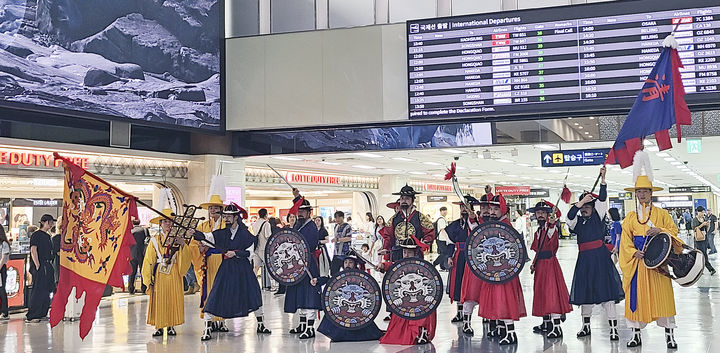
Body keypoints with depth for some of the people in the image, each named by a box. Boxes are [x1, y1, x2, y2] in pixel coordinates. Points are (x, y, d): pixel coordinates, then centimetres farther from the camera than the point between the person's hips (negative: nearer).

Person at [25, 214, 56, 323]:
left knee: (46, 291, 11)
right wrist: (37, 266, -20)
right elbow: (33, 251, -15)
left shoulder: (47, 236, 18)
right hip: (39, 267, -9)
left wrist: (50, 266, 16)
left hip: (47, 266, 9)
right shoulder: (36, 235, -7)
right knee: (38, 291, -10)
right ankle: (30, 316, -7)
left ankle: (42, 314, 19)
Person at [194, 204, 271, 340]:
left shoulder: (245, 233, -2)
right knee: (215, 297, -7)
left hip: (243, 269, -1)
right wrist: (194, 233, -26)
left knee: (253, 294, 5)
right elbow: (206, 237, -9)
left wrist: (235, 253, -19)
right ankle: (207, 329, -3)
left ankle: (260, 325, 23)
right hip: (226, 269, 1)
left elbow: (250, 251, -8)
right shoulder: (222, 233, 4)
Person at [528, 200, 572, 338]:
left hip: (550, 263, -8)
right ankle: (546, 324, 26)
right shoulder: (538, 232, 17)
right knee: (541, 292, 14)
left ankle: (557, 327, -12)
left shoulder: (552, 227, -8)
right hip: (540, 265, 8)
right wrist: (534, 264, 11)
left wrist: (552, 222, -55)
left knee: (552, 292, -12)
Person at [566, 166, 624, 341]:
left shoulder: (598, 216, 5)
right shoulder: (577, 221, 13)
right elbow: (569, 217, -8)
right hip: (584, 259, 4)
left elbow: (602, 199, -6)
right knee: (584, 290, 10)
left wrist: (602, 179, -16)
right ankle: (585, 325, 25)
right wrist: (581, 202, -14)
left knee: (606, 289, -8)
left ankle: (613, 328, -7)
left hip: (600, 256, -4)